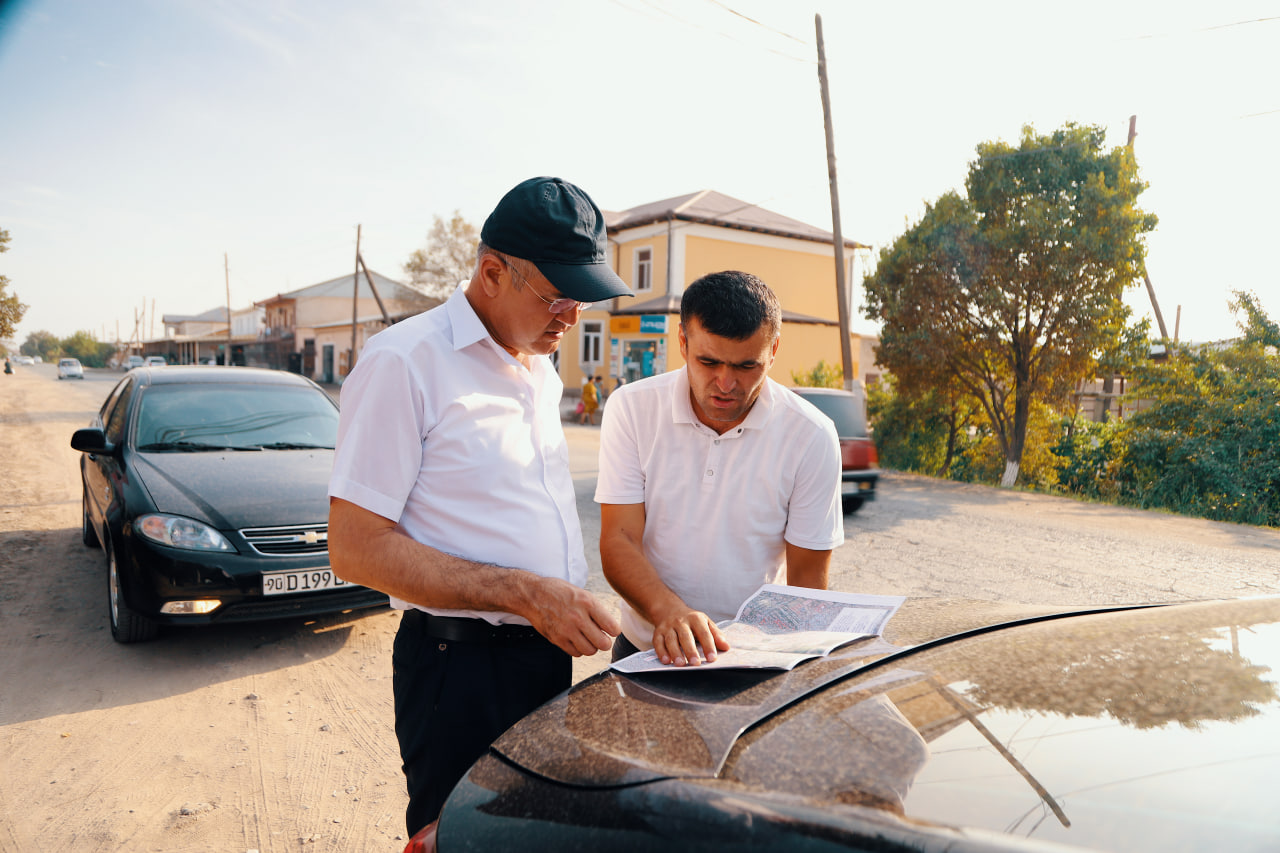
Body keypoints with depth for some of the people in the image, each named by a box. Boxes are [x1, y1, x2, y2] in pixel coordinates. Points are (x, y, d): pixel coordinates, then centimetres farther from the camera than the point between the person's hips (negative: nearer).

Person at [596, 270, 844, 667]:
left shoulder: (812, 436, -7)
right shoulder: (631, 408, -5)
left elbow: (807, 578, -1)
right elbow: (619, 540, -9)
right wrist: (667, 609, -27)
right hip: (648, 649, 2)